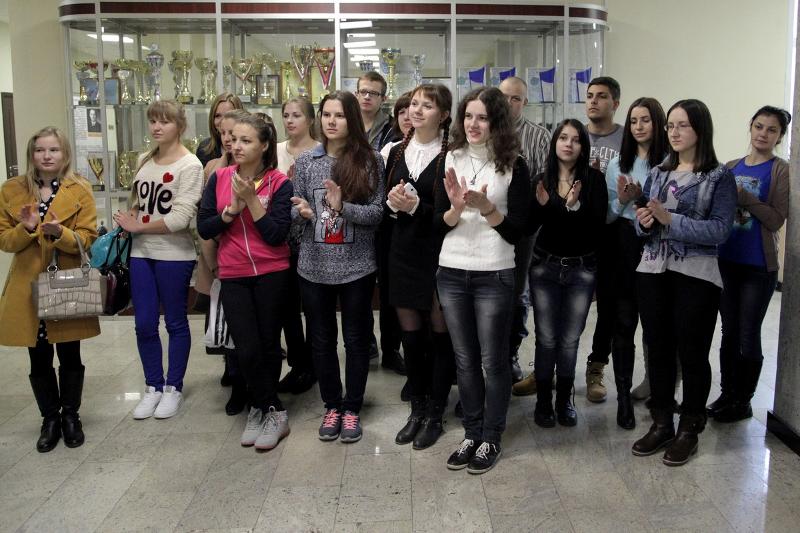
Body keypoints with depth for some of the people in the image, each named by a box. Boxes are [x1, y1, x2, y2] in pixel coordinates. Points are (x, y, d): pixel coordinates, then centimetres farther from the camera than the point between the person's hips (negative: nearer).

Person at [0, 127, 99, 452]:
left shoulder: (80, 190, -2)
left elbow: (88, 239, -7)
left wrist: (60, 233, -25)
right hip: (28, 286, 1)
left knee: (70, 356, 9)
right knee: (39, 360, 8)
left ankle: (70, 415, 27)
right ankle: (50, 418, 25)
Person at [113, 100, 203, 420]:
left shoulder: (190, 165, -12)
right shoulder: (146, 161, 8)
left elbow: (179, 219, -19)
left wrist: (136, 226, -10)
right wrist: (125, 222, -4)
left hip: (174, 255, -6)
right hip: (141, 253, 6)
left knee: (175, 322, 8)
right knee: (144, 324, 10)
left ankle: (173, 388, 22)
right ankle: (153, 386, 26)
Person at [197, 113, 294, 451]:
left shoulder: (279, 183, -8)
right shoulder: (219, 178, 1)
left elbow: (277, 235, -15)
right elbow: (204, 229, -2)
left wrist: (251, 199, -19)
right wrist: (232, 208, -15)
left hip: (272, 275, -2)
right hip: (233, 276, 2)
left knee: (269, 345, 8)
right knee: (247, 349, -3)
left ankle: (260, 407, 28)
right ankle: (274, 412, 15)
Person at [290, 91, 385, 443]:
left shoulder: (370, 161, -3)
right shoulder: (306, 161, 3)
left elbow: (377, 213, -6)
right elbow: (296, 210, 6)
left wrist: (342, 206, -22)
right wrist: (303, 212, -17)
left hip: (356, 266, -2)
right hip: (314, 266, 2)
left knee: (356, 339, 8)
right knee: (321, 339, 11)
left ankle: (352, 408, 24)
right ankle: (332, 405, 29)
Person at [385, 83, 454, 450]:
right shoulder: (397, 152, 10)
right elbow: (385, 206, 13)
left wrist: (416, 206, -20)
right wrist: (392, 204, -8)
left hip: (438, 255, -5)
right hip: (403, 254, 5)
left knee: (440, 334, 5)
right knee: (410, 336, 11)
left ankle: (435, 414, 18)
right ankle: (417, 409, 26)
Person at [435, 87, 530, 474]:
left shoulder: (513, 166, -5)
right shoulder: (451, 159, 4)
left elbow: (516, 231, -7)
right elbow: (438, 224, 3)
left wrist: (485, 207, -21)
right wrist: (457, 207, -17)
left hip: (494, 275, -3)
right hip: (451, 273, 4)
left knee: (493, 359, 7)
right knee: (465, 359, 13)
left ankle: (491, 439, 22)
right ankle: (471, 434, 28)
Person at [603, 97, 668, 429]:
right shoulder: (618, 165, 9)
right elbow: (607, 216, 11)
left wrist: (641, 198, -15)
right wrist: (623, 201, -9)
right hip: (624, 249, 3)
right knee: (623, 324, 4)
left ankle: (657, 387, 23)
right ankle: (624, 397, 13)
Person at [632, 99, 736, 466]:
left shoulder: (720, 177, -3)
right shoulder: (657, 173, 11)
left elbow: (720, 230, -13)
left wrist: (670, 220, -21)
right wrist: (644, 222, -10)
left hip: (696, 276, -4)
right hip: (652, 272, 5)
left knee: (692, 354, 5)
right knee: (658, 350, 11)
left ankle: (689, 430, 20)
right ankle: (661, 424, 24)